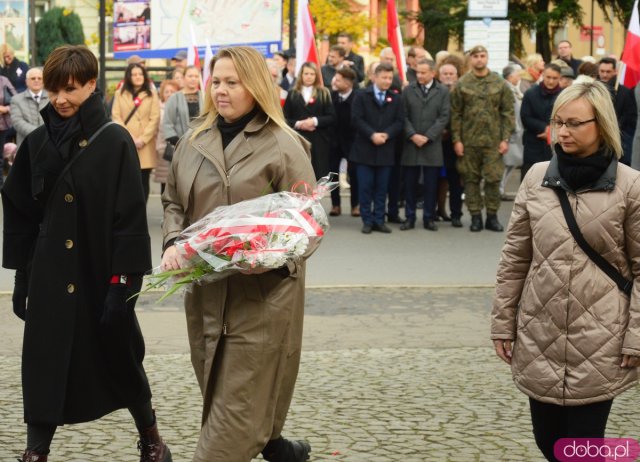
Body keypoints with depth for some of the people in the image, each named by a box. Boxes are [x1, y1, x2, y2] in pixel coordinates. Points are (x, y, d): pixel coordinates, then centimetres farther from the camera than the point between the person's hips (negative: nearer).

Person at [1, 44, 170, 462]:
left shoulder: (115, 141, -8)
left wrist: (123, 280, -15)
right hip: (49, 277, 3)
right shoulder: (37, 143, 4)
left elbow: (131, 216, -11)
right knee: (44, 366, 0)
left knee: (119, 357, 12)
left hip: (100, 274, -3)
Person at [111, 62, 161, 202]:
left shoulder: (152, 95, 10)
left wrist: (142, 139, -11)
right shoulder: (119, 94, 12)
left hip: (145, 145, 0)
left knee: (143, 181, -1)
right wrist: (130, 138, -10)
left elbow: (155, 119, 1)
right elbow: (116, 117, 3)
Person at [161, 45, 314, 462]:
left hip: (262, 290, -6)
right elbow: (173, 202, 16)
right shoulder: (194, 141, 9)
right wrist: (174, 243, -4)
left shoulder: (283, 146, -8)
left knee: (239, 399, -5)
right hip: (205, 288, 6)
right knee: (217, 390, 15)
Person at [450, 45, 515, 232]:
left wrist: (505, 138, -4)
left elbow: (508, 113, 3)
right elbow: (455, 114, 2)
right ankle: (475, 216, 12)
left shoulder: (500, 84, 4)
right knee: (471, 179, 4)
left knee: (493, 178, -1)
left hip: (493, 140, 0)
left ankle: (492, 216, 10)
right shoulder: (462, 84, 2)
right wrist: (456, 139, -4)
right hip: (469, 141, 0)